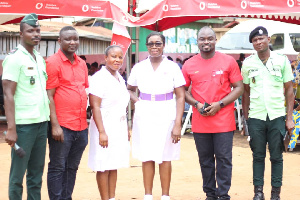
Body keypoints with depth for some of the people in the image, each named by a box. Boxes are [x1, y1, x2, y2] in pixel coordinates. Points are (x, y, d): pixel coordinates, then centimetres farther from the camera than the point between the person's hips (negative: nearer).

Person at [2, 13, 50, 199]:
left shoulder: (40, 59, 15)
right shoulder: (14, 58, -7)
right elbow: (8, 95, -11)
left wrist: (52, 121, 11)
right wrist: (11, 128, -17)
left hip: (42, 122, 7)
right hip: (24, 124, -7)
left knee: (37, 172, 11)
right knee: (18, 174, 0)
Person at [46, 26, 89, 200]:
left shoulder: (82, 64, 14)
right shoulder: (53, 62, -6)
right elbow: (49, 96, -10)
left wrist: (86, 119, 14)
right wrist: (55, 125, -15)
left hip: (81, 126, 7)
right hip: (62, 126, -6)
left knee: (72, 168, 13)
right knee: (57, 168, 1)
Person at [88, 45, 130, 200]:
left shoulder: (120, 79, 14)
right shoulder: (99, 77, -11)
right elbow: (95, 106, -16)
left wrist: (126, 129, 19)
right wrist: (102, 132, -22)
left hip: (119, 126, 8)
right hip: (105, 126, -7)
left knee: (114, 166, 10)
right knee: (104, 167, -2)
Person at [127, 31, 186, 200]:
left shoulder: (172, 67, -2)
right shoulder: (139, 67, 5)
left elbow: (180, 97, -4)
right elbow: (130, 89, 21)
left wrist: (178, 124, -11)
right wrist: (137, 102, 0)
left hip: (166, 116, -2)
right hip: (144, 116, 2)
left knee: (165, 158, 3)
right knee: (147, 157, 6)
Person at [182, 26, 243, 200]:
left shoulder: (228, 61, 0)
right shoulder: (189, 65, 6)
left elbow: (239, 88, 0)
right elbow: (183, 90, 12)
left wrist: (219, 104, -11)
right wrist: (196, 104, -6)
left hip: (223, 120, -2)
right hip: (200, 122, 2)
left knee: (224, 159, -1)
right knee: (205, 160, 10)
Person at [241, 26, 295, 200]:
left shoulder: (282, 60, 0)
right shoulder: (248, 63, 3)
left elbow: (289, 90, 3)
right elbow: (246, 91, 9)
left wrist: (289, 117, -2)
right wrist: (245, 118, 6)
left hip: (277, 116, -1)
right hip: (256, 117, 1)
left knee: (276, 156, 5)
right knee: (258, 156, 8)